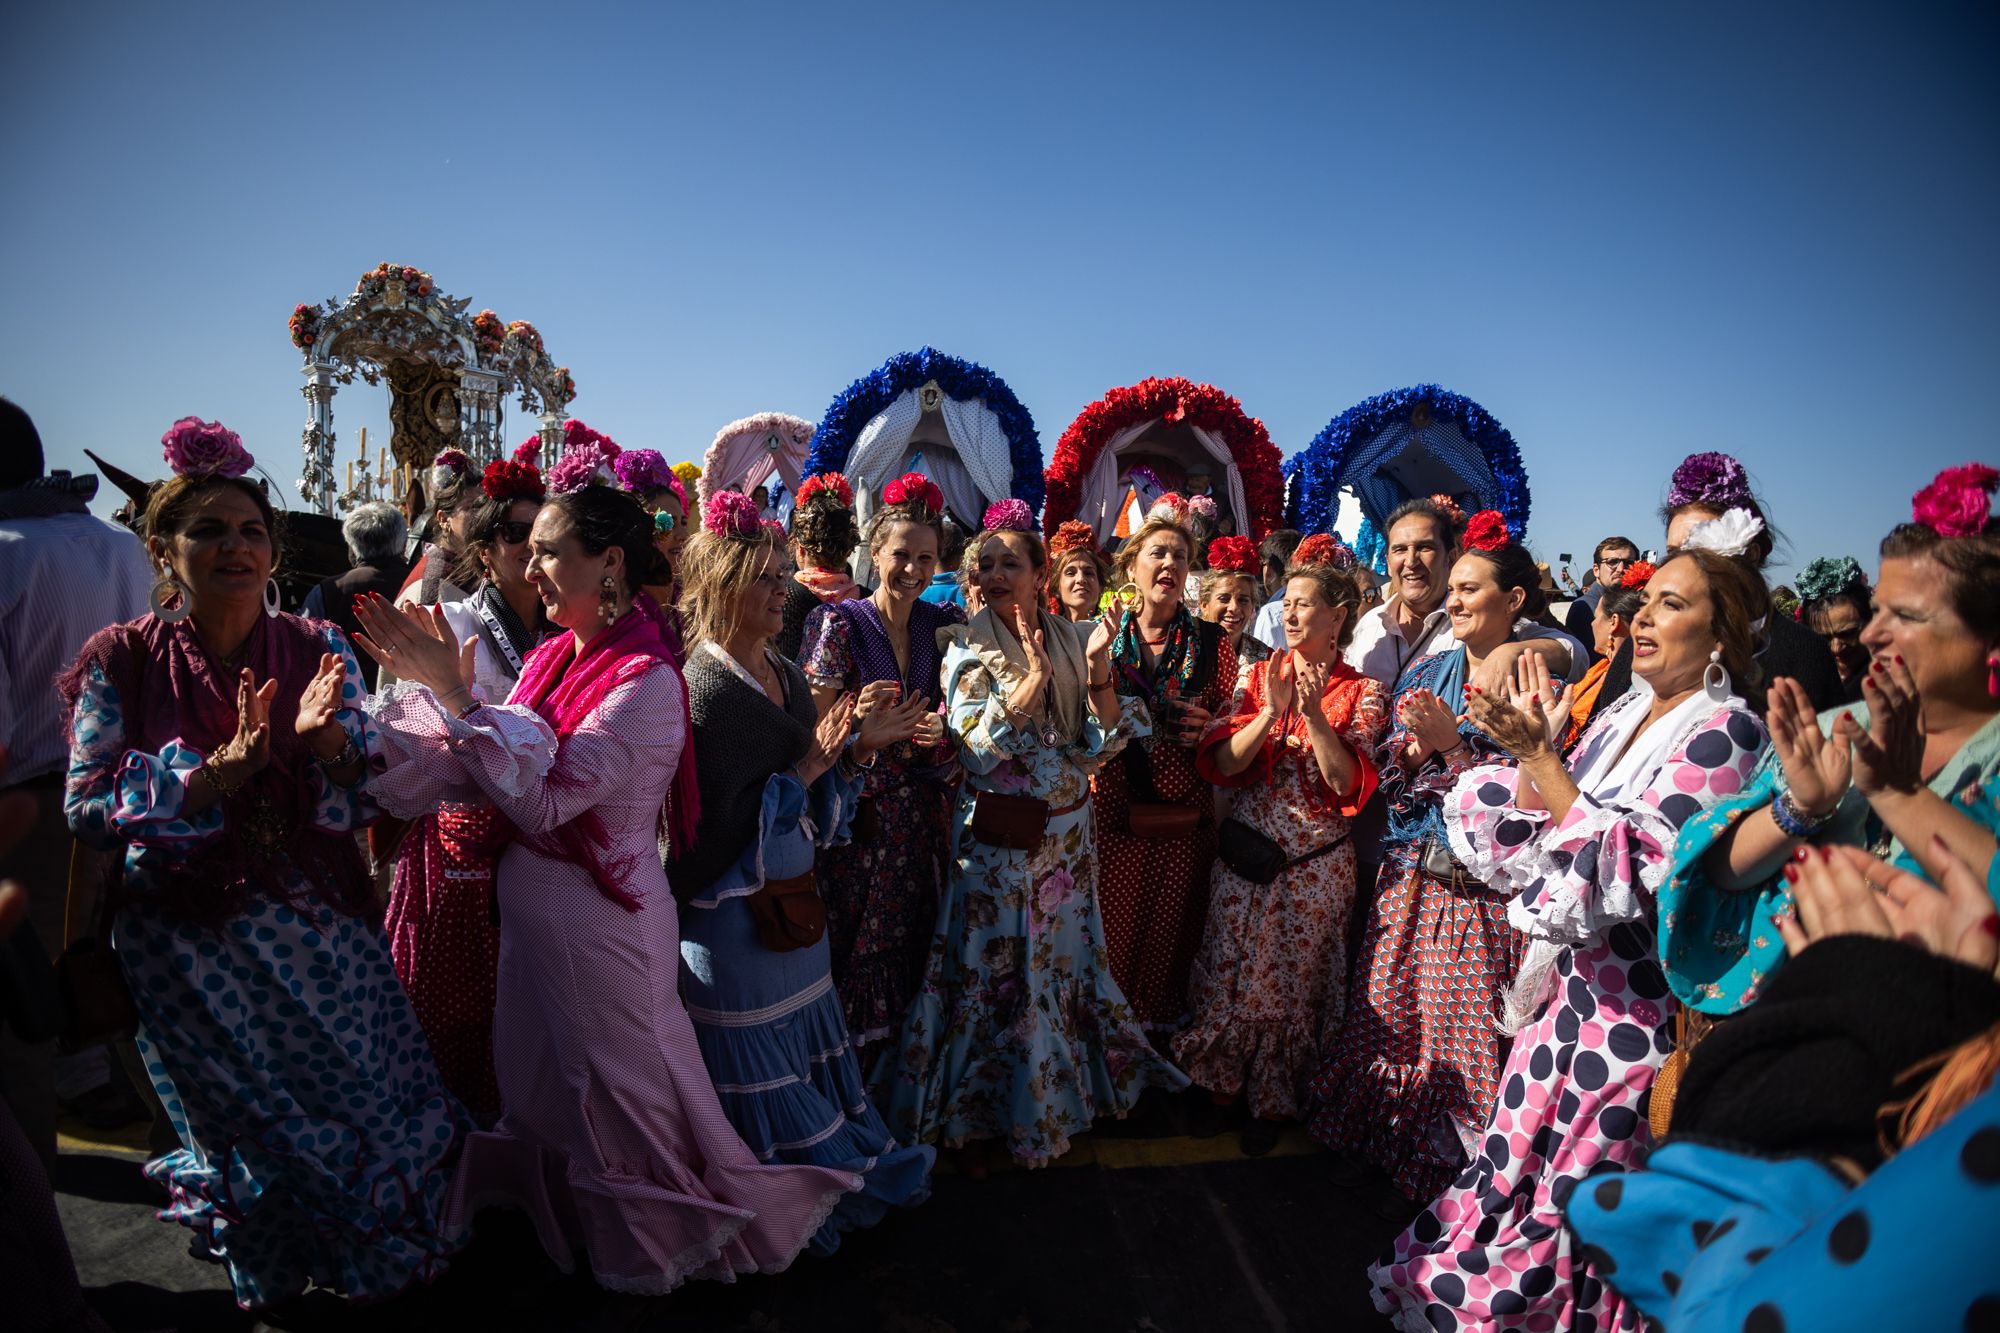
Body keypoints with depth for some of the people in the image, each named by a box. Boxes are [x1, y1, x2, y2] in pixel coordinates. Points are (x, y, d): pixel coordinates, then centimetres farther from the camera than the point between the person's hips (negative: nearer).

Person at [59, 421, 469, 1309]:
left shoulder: (319, 651, -3)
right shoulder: (121, 661, -7)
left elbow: (363, 801, -4)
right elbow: (88, 808, -12)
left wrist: (326, 741, -25)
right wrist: (218, 771, -25)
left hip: (321, 928, 1)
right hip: (191, 946, -1)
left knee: (371, 1099, 10)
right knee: (252, 1129, 14)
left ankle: (385, 1262, 40)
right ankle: (270, 1276, 43)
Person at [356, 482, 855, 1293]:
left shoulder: (646, 680, -22)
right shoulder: (555, 656, 2)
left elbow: (543, 799, -27)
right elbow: (481, 774, -1)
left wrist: (453, 693, -26)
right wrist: (423, 681, -9)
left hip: (601, 915, -8)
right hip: (530, 901, 8)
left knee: (622, 1089, 11)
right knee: (540, 1078, 25)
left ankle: (651, 1248, 36)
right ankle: (569, 1215, 51)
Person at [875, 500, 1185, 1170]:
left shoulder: (1073, 639, 2)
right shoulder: (968, 646, -7)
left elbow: (1105, 740, -2)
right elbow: (975, 747, -17)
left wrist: (1097, 670, -17)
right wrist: (1032, 679, -24)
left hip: (1066, 832, 4)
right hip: (996, 836, -3)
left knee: (1064, 956, 15)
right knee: (993, 968, 5)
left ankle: (1059, 1094, 37)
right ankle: (979, 1114, 24)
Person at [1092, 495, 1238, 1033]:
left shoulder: (1210, 641, 5)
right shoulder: (1104, 638, 4)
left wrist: (1209, 728, -9)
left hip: (1186, 816, 1)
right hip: (1116, 812, 0)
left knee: (1171, 933, 7)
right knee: (1116, 934, 3)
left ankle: (1164, 1032, 29)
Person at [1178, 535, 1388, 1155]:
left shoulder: (1361, 693, -5)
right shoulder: (1259, 676, 2)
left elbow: (1348, 784, -15)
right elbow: (1223, 764, -7)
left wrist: (1314, 714, -25)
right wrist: (1271, 712, -21)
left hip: (1315, 863, -2)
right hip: (1246, 851, 2)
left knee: (1296, 981, 10)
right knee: (1232, 974, 10)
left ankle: (1272, 1102, 31)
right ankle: (1219, 1080, 34)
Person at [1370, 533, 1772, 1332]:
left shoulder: (1725, 731, -15)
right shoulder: (1625, 714, 8)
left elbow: (1639, 869, -23)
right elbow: (1537, 835, 7)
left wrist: (1540, 758, -25)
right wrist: (1526, 751, -9)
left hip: (1636, 993, -7)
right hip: (1568, 971, 7)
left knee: (1575, 1185, 8)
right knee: (1516, 1147, 18)